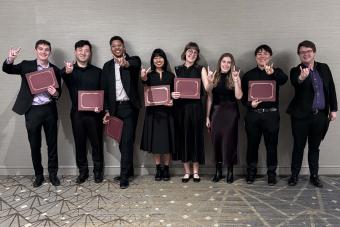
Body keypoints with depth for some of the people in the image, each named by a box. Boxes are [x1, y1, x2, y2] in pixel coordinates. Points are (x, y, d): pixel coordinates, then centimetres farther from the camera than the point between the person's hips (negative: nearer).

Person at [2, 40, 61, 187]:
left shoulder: (55, 69, 6)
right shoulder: (27, 65, 2)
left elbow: (58, 92, 10)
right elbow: (7, 69, -11)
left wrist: (55, 93, -14)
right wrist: (10, 59, -32)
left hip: (49, 110, 1)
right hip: (32, 111, -1)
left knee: (52, 144, 8)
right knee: (35, 146, 8)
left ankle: (53, 174, 23)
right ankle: (38, 175, 24)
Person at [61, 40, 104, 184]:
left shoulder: (97, 72, 6)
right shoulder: (68, 70, 3)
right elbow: (64, 77, -23)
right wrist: (67, 72, -47)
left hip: (94, 113, 0)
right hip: (77, 113, 0)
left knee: (97, 142, 6)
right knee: (79, 143, 9)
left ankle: (98, 171, 21)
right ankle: (83, 171, 23)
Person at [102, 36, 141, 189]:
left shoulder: (133, 60, 0)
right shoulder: (107, 66, 12)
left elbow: (136, 64, -27)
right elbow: (105, 90, 10)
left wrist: (126, 63, -50)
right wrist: (107, 111, 3)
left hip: (129, 107, -4)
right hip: (115, 108, 4)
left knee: (127, 141, -7)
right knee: (122, 141, 11)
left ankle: (124, 176, -1)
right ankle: (128, 170, 26)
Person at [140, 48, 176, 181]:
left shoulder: (170, 75, 9)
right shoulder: (149, 75, 5)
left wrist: (172, 101, -13)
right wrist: (144, 79, -31)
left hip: (167, 111, 0)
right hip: (153, 111, 0)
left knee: (167, 139, 2)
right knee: (155, 140, 3)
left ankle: (166, 169, 13)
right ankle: (158, 169, 13)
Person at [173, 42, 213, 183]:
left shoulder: (200, 69, 5)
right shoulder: (177, 70, 10)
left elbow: (207, 88, -8)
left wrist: (210, 80, -29)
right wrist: (172, 94, -13)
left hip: (195, 107, -1)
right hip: (181, 107, 1)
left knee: (196, 137, 2)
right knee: (183, 137, 4)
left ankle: (196, 171, 15)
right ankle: (187, 171, 16)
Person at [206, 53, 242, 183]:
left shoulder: (235, 77, 2)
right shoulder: (214, 77, 5)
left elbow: (239, 96, -11)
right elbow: (209, 98, 6)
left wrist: (235, 80, -17)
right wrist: (207, 116, 4)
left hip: (230, 113, -1)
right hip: (216, 112, 2)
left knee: (229, 141, 2)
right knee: (216, 141, 5)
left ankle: (230, 171, 16)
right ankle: (218, 171, 18)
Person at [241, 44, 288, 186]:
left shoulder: (276, 72, 4)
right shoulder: (249, 75, 9)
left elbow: (284, 80, -20)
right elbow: (243, 96, 8)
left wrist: (272, 73, -40)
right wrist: (250, 104, -13)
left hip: (271, 114, -1)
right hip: (253, 114, 1)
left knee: (272, 145, 6)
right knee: (252, 144, 9)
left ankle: (271, 173, 19)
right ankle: (251, 172, 24)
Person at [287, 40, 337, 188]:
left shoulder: (324, 68, 7)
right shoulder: (296, 71, -5)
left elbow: (331, 89, 9)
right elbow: (295, 83, -28)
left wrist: (333, 109, 5)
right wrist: (301, 78, -51)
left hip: (320, 115, 3)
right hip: (301, 116, -3)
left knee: (314, 147, 14)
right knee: (298, 147, 6)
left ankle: (314, 176, 26)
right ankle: (294, 175, 19)